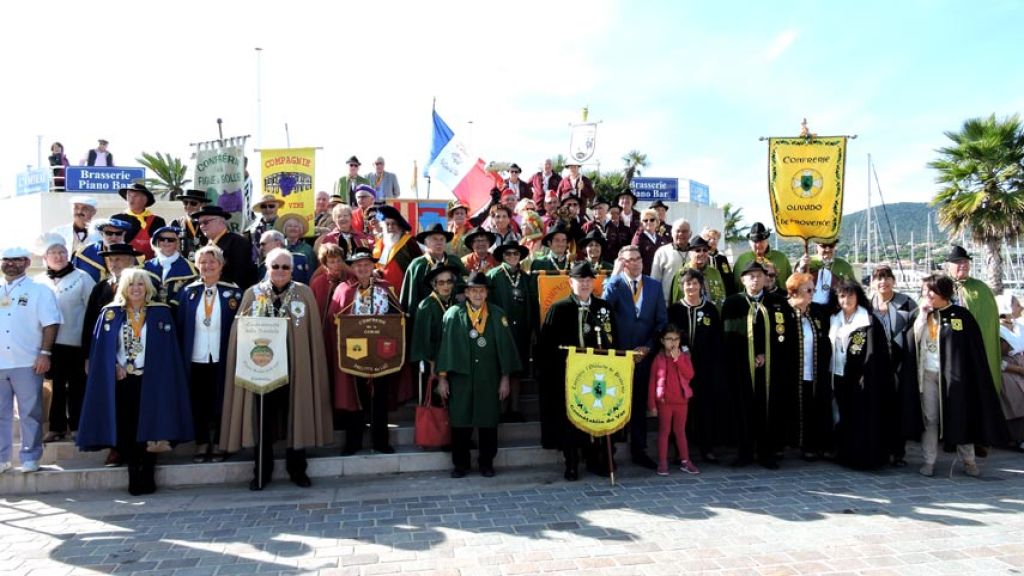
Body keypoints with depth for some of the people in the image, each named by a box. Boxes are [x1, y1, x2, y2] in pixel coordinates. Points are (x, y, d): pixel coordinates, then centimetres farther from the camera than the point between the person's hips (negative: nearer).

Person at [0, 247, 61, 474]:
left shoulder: (39, 291, 2)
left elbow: (51, 324, -4)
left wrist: (45, 353, -12)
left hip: (27, 363, -4)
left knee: (30, 413, 1)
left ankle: (30, 458, 8)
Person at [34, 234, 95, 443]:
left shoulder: (82, 278, -2)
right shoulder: (38, 281, 8)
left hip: (75, 342, -3)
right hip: (50, 342, 3)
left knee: (76, 385, 6)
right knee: (57, 385, 8)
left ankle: (76, 426, 16)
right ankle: (56, 426, 17)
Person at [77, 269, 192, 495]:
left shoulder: (160, 312, 3)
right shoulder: (111, 313, 6)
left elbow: (168, 348, 2)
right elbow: (101, 347, 6)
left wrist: (158, 371, -7)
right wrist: (114, 366, -7)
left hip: (150, 380, -1)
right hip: (122, 380, 1)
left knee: (148, 427, -1)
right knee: (126, 430, 1)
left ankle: (147, 478, 7)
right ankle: (134, 477, 10)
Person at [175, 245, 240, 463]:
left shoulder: (233, 292, -2)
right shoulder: (188, 292, 3)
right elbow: (180, 326, 5)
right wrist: (181, 357, -2)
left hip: (222, 358, -2)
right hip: (195, 358, 2)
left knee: (220, 401, 7)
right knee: (198, 402, 9)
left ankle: (218, 445, 20)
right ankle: (201, 444, 22)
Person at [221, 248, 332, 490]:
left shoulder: (304, 294, 2)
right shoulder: (253, 294, 5)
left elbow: (313, 333, 1)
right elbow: (241, 330, 5)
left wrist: (312, 367, -4)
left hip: (294, 367, 0)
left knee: (296, 417, 7)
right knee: (262, 419, 7)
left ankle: (297, 469, 20)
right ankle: (262, 471, 19)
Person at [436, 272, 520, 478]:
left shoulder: (498, 315, 4)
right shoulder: (453, 314, 1)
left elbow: (505, 346, 4)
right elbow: (445, 345, 0)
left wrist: (505, 378, 1)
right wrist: (442, 377, -2)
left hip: (489, 379, 1)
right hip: (460, 377, -1)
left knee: (488, 422, 7)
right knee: (460, 422, 5)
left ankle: (486, 463, 22)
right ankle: (460, 464, 19)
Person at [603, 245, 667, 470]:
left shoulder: (654, 285, 8)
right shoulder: (614, 284, -1)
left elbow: (662, 321, 6)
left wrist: (648, 347, -5)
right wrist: (616, 274, -19)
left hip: (644, 354, 3)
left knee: (640, 404, 11)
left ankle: (639, 451, 22)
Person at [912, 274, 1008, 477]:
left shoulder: (961, 315, -5)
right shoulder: (921, 315, 7)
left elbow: (975, 349, -4)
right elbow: (914, 338, -7)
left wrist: (971, 376, -9)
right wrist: (923, 314, -12)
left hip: (952, 374, -3)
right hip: (928, 374, 3)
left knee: (960, 417, 7)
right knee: (929, 418, 5)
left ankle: (968, 460, 20)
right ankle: (929, 461, 10)